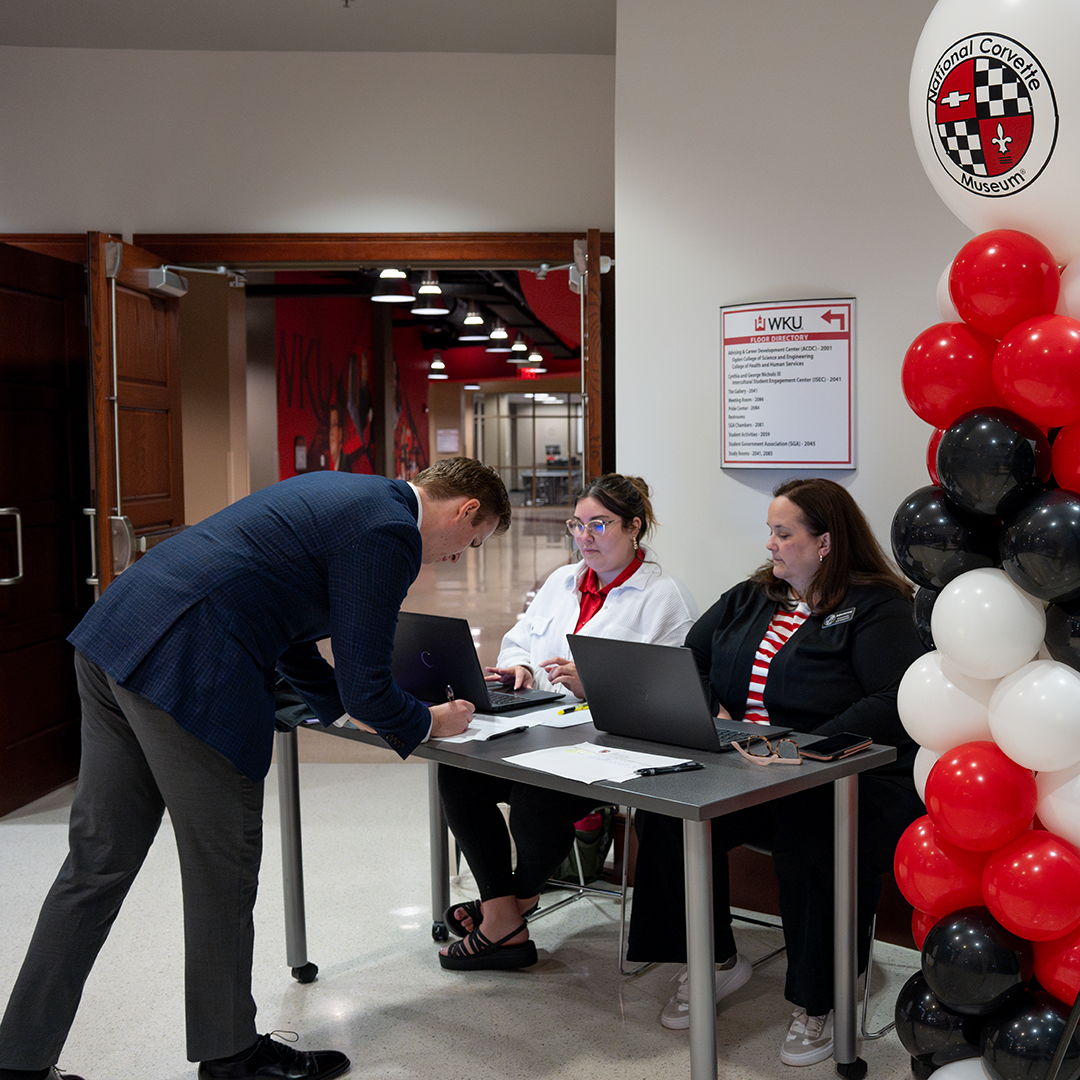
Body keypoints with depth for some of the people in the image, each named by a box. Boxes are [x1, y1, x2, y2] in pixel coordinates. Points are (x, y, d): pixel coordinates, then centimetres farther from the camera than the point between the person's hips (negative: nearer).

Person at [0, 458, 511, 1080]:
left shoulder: (344, 494, 21)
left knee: (100, 861, 15)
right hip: (189, 672, -10)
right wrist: (427, 724, 12)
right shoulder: (390, 533, -9)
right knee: (223, 870, 7)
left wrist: (345, 706, 37)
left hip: (117, 637, 10)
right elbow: (364, 683, -8)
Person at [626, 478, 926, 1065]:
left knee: (812, 844, -35)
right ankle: (714, 960, 2)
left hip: (849, 780, -5)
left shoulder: (877, 608, -3)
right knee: (668, 813, -19)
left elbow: (894, 705, -16)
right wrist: (713, 715, -4)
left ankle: (817, 1004, -11)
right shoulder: (750, 598, 17)